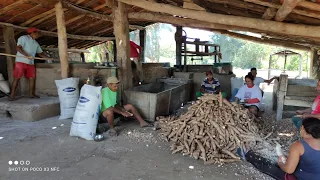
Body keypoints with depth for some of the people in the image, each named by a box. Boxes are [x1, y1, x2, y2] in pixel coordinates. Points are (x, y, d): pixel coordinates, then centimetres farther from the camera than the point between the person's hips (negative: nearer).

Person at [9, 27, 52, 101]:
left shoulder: (36, 43, 20)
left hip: (31, 63, 7)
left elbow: (40, 53, 23)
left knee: (32, 78, 1)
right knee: (17, 78, -6)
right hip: (21, 61, -6)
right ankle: (12, 95, -3)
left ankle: (31, 94, 8)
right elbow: (18, 48, -11)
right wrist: (27, 55, -23)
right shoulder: (23, 38, 0)